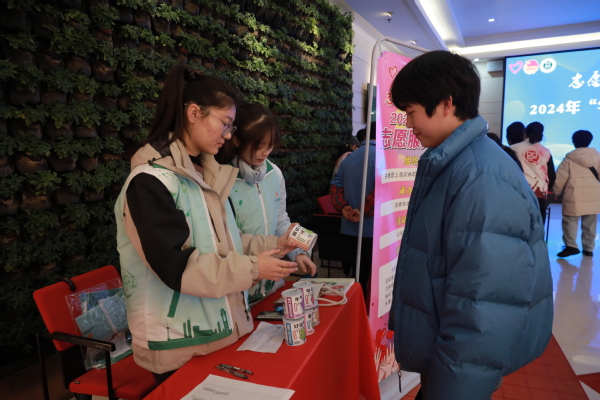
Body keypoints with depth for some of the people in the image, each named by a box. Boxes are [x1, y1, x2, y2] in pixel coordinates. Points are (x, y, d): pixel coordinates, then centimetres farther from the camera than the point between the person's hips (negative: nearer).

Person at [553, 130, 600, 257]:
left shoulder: (569, 158, -5)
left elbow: (560, 178, -4)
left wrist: (556, 193, 8)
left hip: (575, 198, -4)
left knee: (570, 221, 3)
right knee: (589, 224, 12)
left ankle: (571, 246, -6)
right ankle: (588, 249, 18)